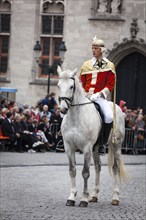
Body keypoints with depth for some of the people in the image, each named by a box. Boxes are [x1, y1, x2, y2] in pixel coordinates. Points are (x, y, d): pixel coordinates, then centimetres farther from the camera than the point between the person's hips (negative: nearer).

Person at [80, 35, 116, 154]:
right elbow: (81, 83, 16)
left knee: (109, 117, -26)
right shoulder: (86, 65, 11)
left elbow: (110, 85, -2)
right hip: (86, 96, 3)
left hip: (100, 96, -3)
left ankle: (103, 143, -9)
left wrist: (98, 94, -14)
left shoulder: (109, 66, 3)